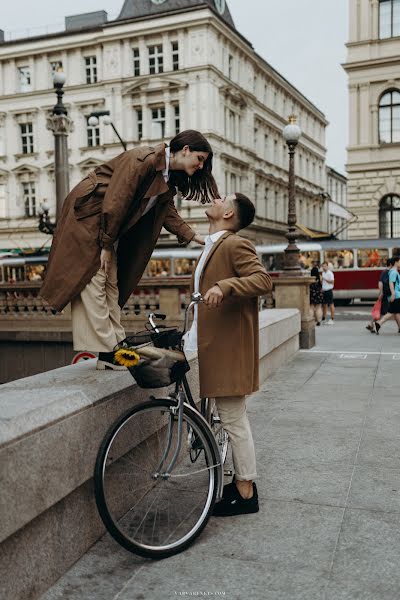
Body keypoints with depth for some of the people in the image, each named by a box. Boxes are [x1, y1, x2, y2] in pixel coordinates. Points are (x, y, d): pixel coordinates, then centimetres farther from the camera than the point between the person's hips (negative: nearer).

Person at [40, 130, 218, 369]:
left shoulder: (168, 177, 7)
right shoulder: (144, 159, -21)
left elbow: (169, 213, 9)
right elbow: (115, 202, -25)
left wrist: (197, 238, -2)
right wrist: (106, 246, -21)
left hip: (110, 224, 10)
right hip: (87, 216, -10)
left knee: (111, 285, 7)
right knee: (91, 281, -8)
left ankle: (116, 347, 9)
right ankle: (107, 353, -8)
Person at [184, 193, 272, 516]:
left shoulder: (235, 244, -13)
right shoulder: (214, 246, 18)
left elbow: (263, 279, -25)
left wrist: (224, 286, -36)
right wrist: (194, 332, 20)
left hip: (229, 347, -10)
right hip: (216, 344, 10)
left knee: (234, 419, -2)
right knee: (233, 418, 18)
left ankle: (246, 493, 11)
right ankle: (242, 481, 31)